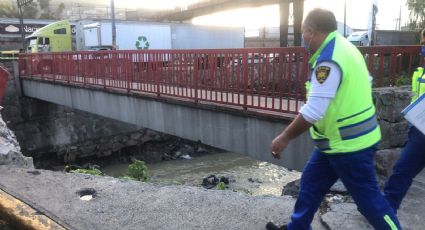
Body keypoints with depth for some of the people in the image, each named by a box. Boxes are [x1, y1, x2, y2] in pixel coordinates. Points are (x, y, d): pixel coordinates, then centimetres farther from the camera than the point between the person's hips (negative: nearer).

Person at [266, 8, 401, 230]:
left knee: (367, 198, 4)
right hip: (337, 140, 10)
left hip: (348, 144, -10)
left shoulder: (328, 59, -24)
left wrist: (284, 137, -17)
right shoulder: (342, 47, 9)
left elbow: (313, 111, -27)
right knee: (311, 182, 18)